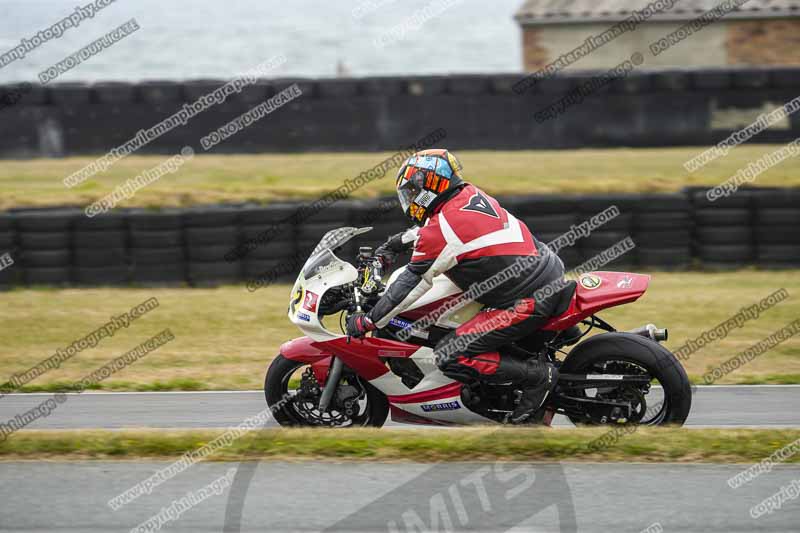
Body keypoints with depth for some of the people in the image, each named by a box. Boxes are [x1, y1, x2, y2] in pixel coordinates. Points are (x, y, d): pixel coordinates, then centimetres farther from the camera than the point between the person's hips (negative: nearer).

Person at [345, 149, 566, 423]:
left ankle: (537, 375, -8)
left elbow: (412, 284, -12)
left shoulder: (443, 231, -17)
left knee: (449, 357, -11)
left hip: (528, 302, -10)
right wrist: (400, 241, 37)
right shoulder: (470, 194, 8)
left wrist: (368, 321, -3)